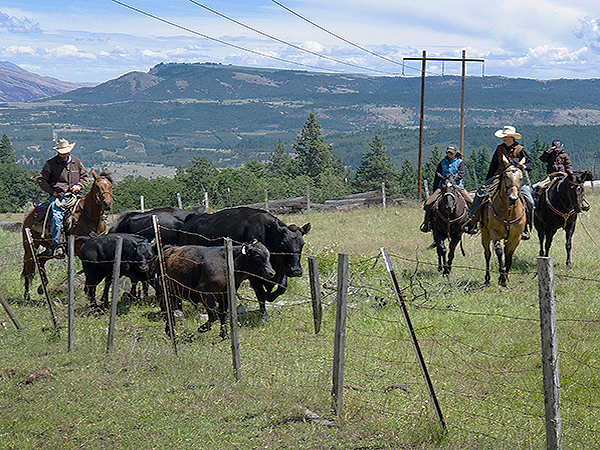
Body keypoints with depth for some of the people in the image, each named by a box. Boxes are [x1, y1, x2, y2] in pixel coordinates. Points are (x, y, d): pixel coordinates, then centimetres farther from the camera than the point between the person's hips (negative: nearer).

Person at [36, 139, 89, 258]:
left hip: (74, 195, 3)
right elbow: (41, 180, 7)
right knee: (57, 216, -28)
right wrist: (52, 191, -3)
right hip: (58, 196, -3)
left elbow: (84, 176, 25)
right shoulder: (50, 163, 6)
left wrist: (79, 186, 5)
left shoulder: (76, 162, 16)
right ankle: (56, 245, -32)